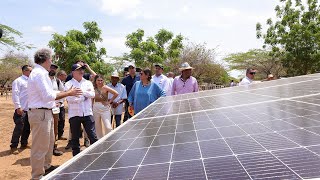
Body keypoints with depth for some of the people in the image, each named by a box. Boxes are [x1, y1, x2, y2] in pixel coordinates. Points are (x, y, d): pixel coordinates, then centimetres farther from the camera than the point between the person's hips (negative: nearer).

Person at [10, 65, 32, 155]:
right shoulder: (18, 81, -6)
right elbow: (15, 94, -12)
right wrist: (18, 107, -18)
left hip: (30, 109, 7)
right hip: (21, 110, -7)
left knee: (27, 128, 13)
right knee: (19, 128, -5)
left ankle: (24, 143, 27)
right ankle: (14, 146, 5)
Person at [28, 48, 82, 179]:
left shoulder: (41, 73, 15)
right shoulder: (39, 73, -17)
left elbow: (48, 95, 16)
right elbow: (48, 96, -22)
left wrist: (67, 92, 12)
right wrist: (68, 93, -13)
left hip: (46, 113, 11)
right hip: (40, 113, -11)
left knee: (49, 142, 23)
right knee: (40, 146, -1)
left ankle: (46, 167, 40)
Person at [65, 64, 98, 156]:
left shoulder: (88, 83, 11)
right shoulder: (68, 84, 0)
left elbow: (92, 94, -5)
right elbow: (69, 98, -14)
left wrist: (81, 91, -12)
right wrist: (85, 96, -10)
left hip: (87, 113, 2)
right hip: (74, 114, -2)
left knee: (93, 136, 1)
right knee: (75, 138, 9)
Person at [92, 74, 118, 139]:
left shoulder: (105, 88, -8)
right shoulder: (93, 88, 2)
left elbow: (116, 94, -9)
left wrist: (110, 101, -7)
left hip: (105, 109, -3)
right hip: (96, 109, 4)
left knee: (108, 127, -12)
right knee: (97, 128, 11)